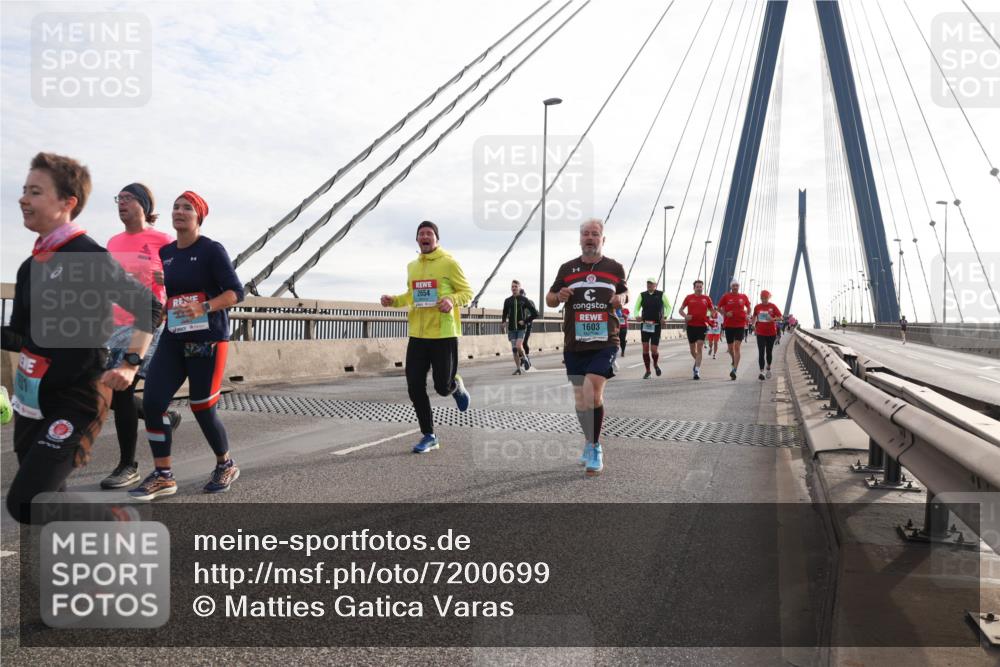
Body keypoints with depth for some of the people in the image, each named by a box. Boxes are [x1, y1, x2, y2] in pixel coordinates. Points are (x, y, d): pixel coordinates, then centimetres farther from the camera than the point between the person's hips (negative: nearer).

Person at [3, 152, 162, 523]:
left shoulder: (91, 257, -15)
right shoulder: (30, 266, 10)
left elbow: (149, 307, -13)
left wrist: (130, 365, -20)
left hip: (76, 400, -8)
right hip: (32, 399, 9)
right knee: (47, 499, 16)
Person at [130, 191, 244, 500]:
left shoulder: (212, 250, -6)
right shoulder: (165, 253, 12)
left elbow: (236, 291, -12)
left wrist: (204, 307, -25)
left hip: (208, 339, -6)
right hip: (173, 339, 6)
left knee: (202, 408, 0)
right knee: (152, 402, -6)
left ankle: (226, 466, 24)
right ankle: (163, 476, 5)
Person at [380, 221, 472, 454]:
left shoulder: (449, 263, -5)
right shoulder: (412, 266, 13)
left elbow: (467, 292, -3)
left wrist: (452, 300, -23)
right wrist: (393, 301, 6)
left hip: (443, 334, -5)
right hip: (418, 334, 5)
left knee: (442, 386, -3)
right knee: (415, 387, 0)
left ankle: (456, 385, 36)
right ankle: (429, 436, 15)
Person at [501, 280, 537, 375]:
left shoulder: (524, 299, -1)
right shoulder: (507, 300, 6)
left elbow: (535, 313, 0)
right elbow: (505, 313, 15)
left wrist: (525, 321, -8)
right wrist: (503, 320, -6)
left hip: (521, 328, -3)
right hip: (511, 328, 3)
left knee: (519, 346, -19)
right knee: (514, 349, 2)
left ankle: (525, 358, 11)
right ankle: (518, 369, 14)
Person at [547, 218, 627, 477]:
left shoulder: (615, 268, 7)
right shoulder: (567, 268, 8)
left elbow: (624, 293, 22)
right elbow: (549, 300, 14)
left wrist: (621, 298, -3)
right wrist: (559, 296, -10)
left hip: (605, 343, -2)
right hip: (574, 345, 2)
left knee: (592, 391, -19)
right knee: (580, 399, 8)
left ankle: (594, 449, -3)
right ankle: (591, 442, 31)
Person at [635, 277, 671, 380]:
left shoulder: (661, 295, 1)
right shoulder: (642, 295, 5)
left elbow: (668, 307, 7)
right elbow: (637, 308, 9)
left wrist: (665, 317, -11)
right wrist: (637, 316, -12)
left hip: (656, 325, -2)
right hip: (645, 325, 2)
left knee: (654, 349, -6)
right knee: (645, 348, -2)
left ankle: (656, 365, 26)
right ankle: (647, 371, 10)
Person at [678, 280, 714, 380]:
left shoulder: (707, 298, 5)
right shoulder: (689, 297, 6)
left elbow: (712, 311, 14)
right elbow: (681, 310, 9)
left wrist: (710, 317, -8)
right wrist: (685, 316, -11)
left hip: (702, 326, -2)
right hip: (691, 326, 2)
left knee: (699, 348, -12)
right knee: (692, 350, 11)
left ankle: (697, 371, -13)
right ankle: (698, 362, 41)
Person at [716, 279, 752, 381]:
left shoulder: (743, 297, 5)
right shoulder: (726, 296, 1)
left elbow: (748, 307, 20)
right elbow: (719, 307, 7)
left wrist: (746, 314, 3)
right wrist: (725, 313, -10)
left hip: (740, 325, -1)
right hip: (729, 325, 1)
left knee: (737, 347, -12)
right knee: (730, 348, 10)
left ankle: (734, 370, -16)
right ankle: (734, 361, 43)